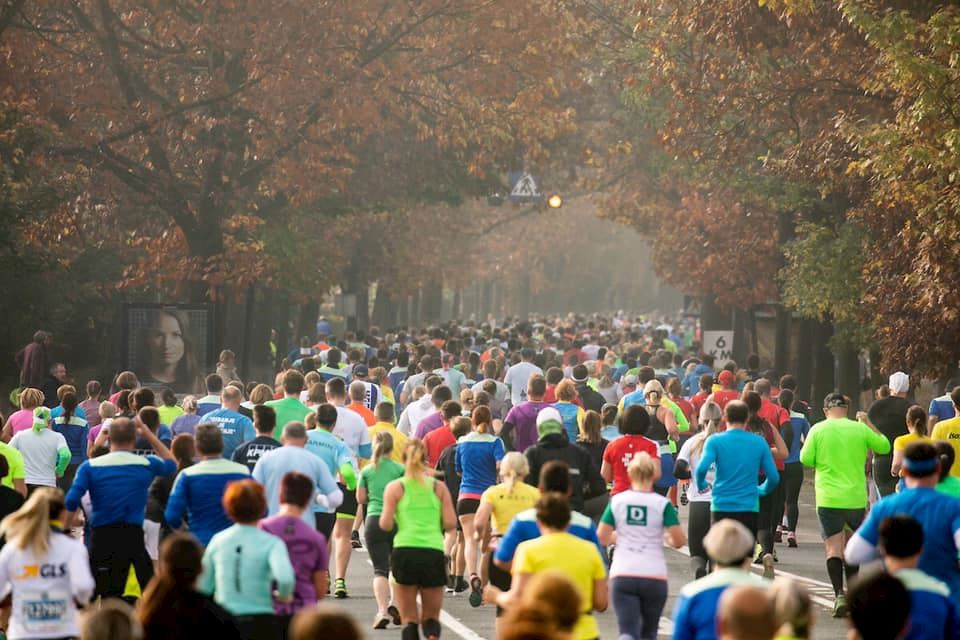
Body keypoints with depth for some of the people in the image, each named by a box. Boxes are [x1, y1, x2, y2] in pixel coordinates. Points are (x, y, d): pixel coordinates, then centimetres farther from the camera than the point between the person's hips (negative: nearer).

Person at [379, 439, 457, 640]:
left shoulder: (395, 487, 5)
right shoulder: (439, 487, 9)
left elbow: (386, 524, -2)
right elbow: (450, 523, 3)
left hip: (405, 550, -1)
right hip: (434, 552, 1)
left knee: (409, 619, 7)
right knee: (431, 618, 11)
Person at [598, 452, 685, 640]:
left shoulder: (617, 501, 2)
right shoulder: (662, 504, -2)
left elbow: (601, 538, 3)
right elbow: (679, 541, -7)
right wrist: (668, 539, 15)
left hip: (622, 575, 0)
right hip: (654, 576, 0)